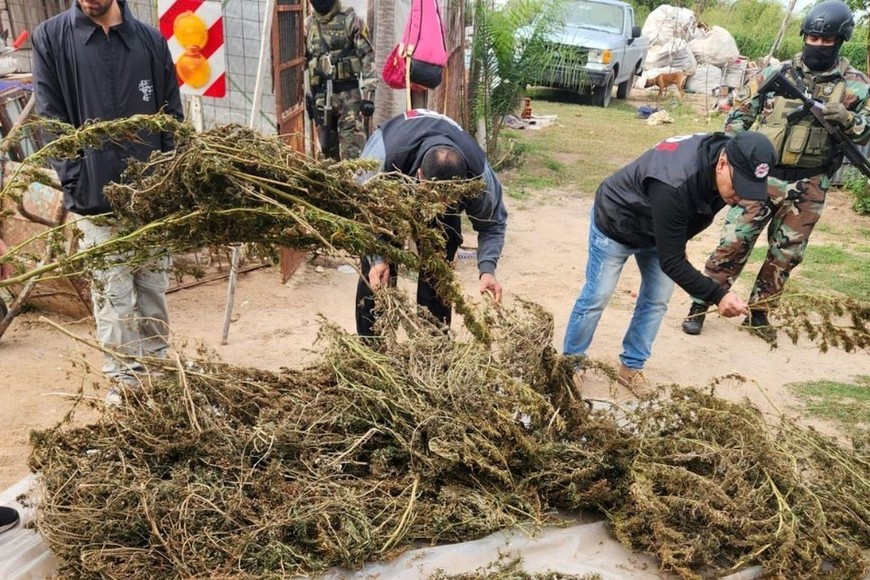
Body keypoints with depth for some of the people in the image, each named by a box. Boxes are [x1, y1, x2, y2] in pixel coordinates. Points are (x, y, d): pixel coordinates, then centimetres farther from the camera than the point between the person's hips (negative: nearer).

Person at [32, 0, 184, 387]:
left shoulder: (151, 40, 6)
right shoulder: (50, 38, 1)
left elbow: (173, 118, 7)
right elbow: (50, 120, -2)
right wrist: (78, 186, -11)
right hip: (97, 200, -2)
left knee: (154, 288, 11)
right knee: (114, 297, 3)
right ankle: (124, 381, 15)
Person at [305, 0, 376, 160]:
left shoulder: (350, 20, -3)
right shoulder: (308, 24, 11)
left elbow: (367, 57, -8)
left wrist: (368, 95, -16)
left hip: (349, 93, -5)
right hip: (321, 95, 5)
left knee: (352, 152, -10)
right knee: (327, 149, 12)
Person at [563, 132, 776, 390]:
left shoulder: (721, 169, -20)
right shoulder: (674, 185, -45)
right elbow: (671, 262, -38)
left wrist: (679, 244, 12)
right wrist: (717, 295, -42)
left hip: (659, 229, 7)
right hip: (615, 224, -7)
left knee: (657, 299, 5)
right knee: (597, 297, 0)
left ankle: (631, 367, 19)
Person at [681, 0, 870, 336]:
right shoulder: (775, 75, 1)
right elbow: (739, 114, 6)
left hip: (806, 188, 2)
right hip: (761, 176, -2)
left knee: (785, 255, 10)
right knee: (733, 243, -5)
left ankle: (758, 311, 25)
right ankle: (700, 305, 6)